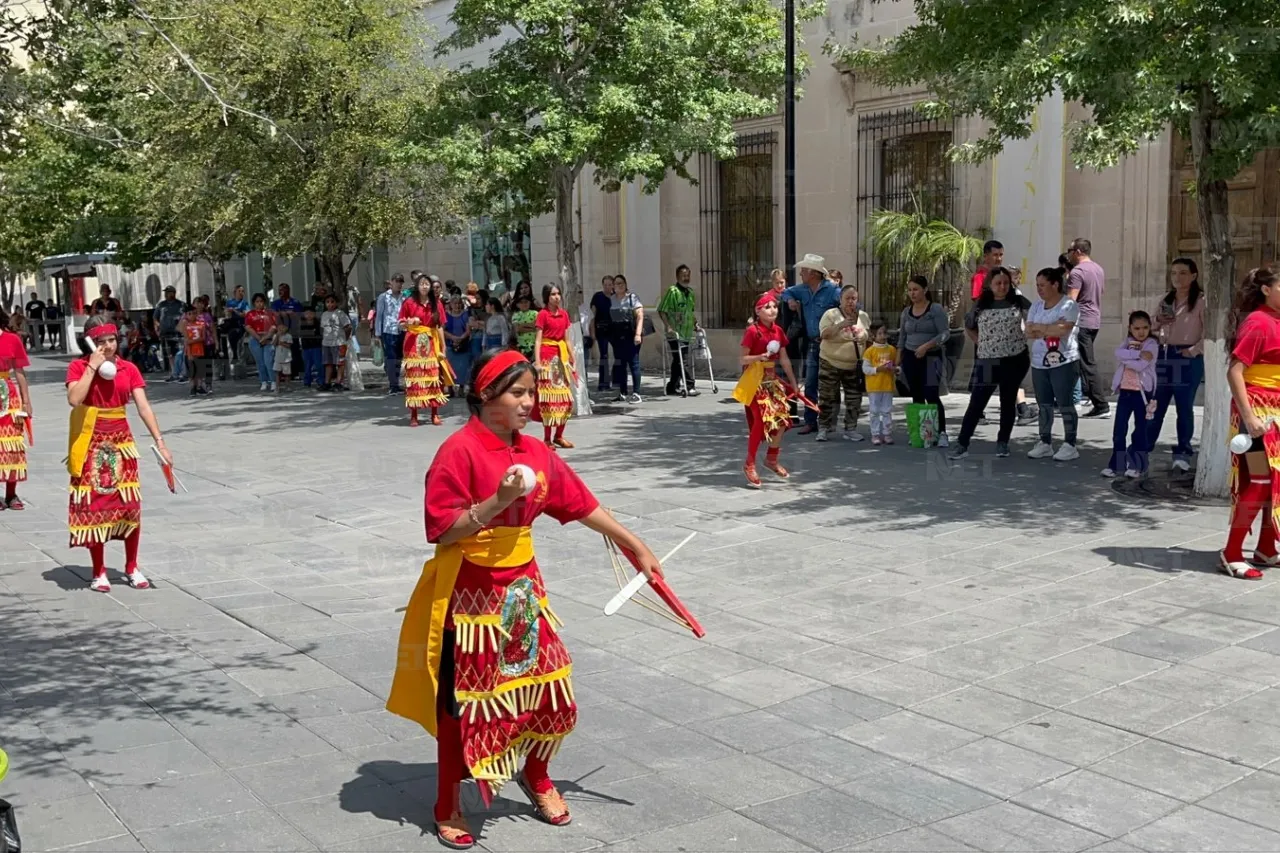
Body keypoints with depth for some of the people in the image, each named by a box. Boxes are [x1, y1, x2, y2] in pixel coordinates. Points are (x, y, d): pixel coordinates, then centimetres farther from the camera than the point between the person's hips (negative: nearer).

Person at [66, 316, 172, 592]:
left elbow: (143, 407, -6)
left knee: (131, 505, 3)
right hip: (91, 445, -2)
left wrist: (159, 441, -14)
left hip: (121, 442, 3)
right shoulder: (78, 367, -6)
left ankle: (132, 567, 18)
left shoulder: (128, 369, 1)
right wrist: (92, 366, -21)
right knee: (94, 507, 1)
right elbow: (74, 399, -24)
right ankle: (99, 572, 13)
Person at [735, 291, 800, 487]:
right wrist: (758, 357, -30)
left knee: (782, 419, 5)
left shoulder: (778, 331, 6)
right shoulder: (752, 331, -14)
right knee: (761, 421, -10)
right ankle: (749, 465, 3)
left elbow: (784, 359, 13)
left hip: (772, 379, 7)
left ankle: (771, 459, 24)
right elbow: (741, 359, -14)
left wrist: (793, 382, 14)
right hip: (755, 381, -7)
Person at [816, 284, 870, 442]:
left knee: (854, 399, 7)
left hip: (854, 366, 4)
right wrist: (842, 325, -27)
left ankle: (851, 429, 18)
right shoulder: (831, 314, -7)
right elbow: (824, 334, -19)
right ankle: (824, 428, 12)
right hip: (831, 364, -4)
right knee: (827, 398, 1)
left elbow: (870, 337, 15)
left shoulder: (863, 316, 7)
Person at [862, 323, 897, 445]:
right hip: (874, 386, -3)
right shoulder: (870, 351, -5)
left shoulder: (892, 350, 6)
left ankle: (887, 433, 15)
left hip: (888, 385, 3)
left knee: (887, 411, 8)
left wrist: (894, 369, -7)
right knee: (875, 411, 3)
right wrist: (878, 369, -20)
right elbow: (865, 369, -7)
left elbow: (896, 366, 15)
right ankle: (876, 434, 10)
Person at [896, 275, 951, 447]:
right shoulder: (906, 311, 10)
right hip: (910, 357, 5)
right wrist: (898, 357, 11)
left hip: (931, 358, -5)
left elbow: (945, 333, -12)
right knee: (916, 397, 8)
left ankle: (942, 433, -6)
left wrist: (926, 346, -21)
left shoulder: (936, 309, -6)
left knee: (932, 396, -13)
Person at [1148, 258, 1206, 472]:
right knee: (1155, 405, 6)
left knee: (1184, 407, 1)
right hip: (1164, 355, 5)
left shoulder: (1201, 301, -4)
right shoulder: (1166, 300, 13)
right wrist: (1158, 322, -3)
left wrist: (1194, 350, -17)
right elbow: (1153, 329, 17)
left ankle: (1182, 453, 8)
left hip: (1188, 358, -5)